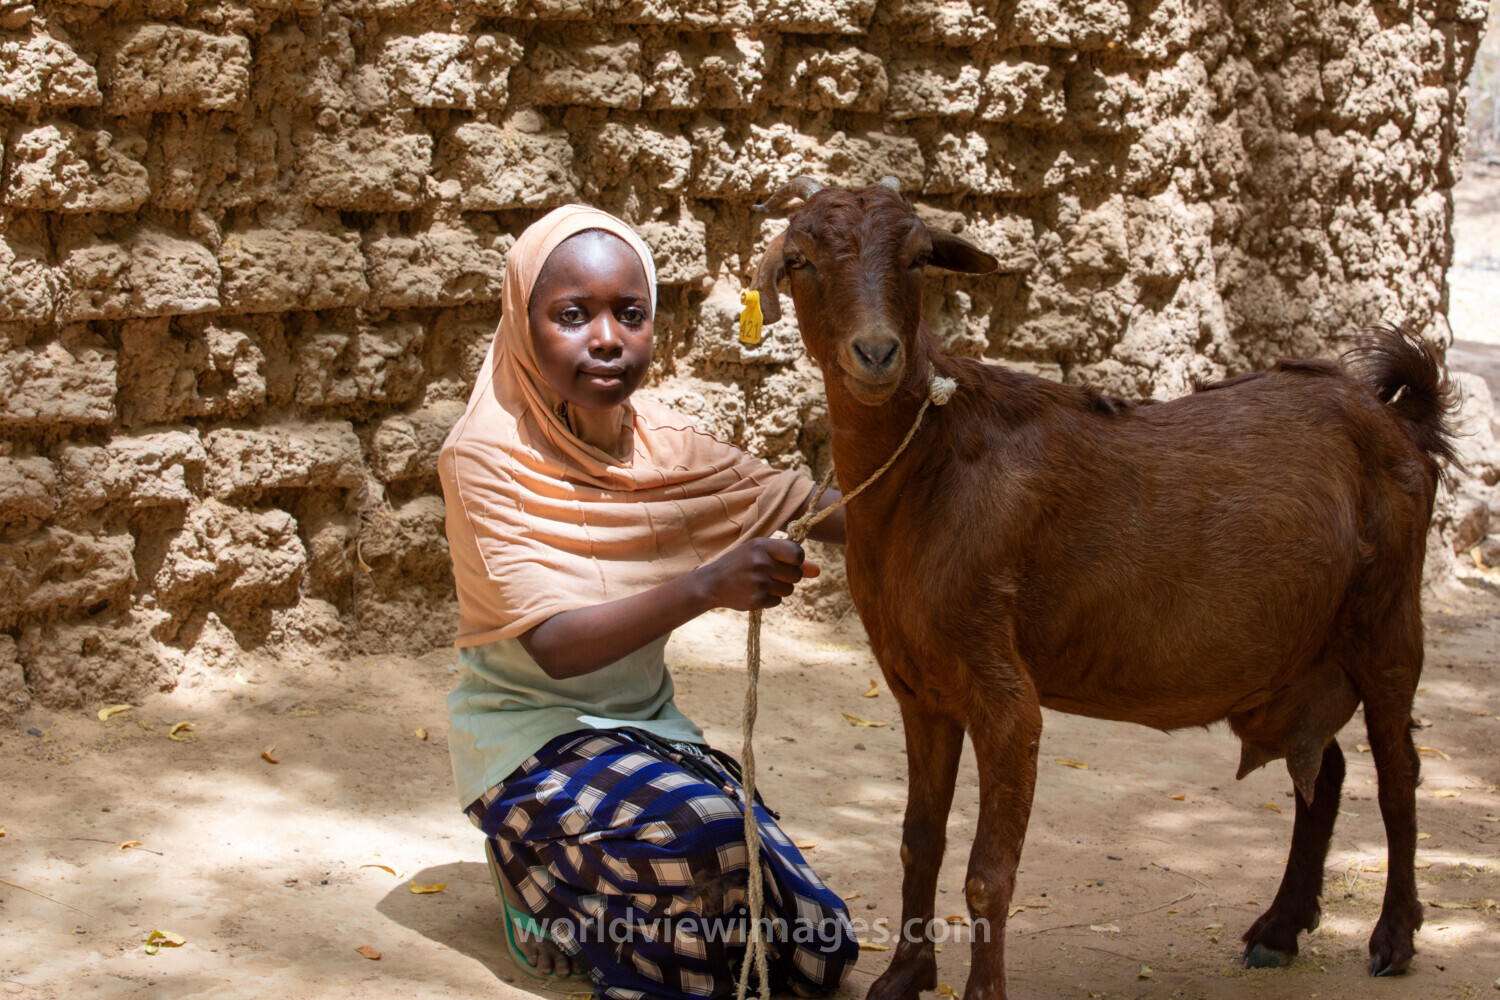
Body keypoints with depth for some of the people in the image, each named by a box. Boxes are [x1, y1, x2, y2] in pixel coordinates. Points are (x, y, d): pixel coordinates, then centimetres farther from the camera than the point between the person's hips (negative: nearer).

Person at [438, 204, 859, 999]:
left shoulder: (663, 445, -2)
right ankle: (559, 906, -4)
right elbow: (552, 645, -28)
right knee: (701, 826, -35)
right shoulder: (487, 456, -19)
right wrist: (705, 586, -42)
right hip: (532, 743, -6)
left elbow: (806, 508, 1)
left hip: (646, 727, 6)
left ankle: (580, 895, 17)